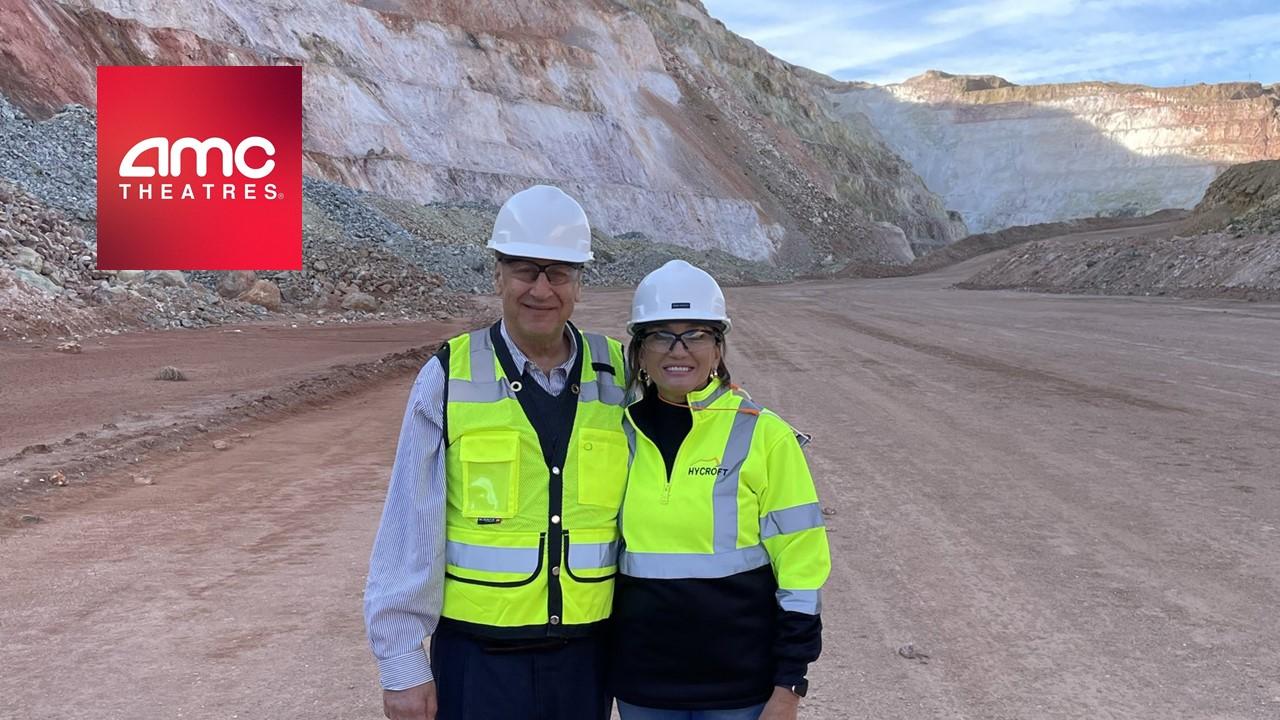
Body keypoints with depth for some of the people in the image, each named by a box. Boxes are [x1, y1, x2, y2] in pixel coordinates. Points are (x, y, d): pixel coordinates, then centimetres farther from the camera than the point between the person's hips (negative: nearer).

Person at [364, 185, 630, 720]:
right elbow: (409, 529, -6)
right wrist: (401, 662, -6)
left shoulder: (615, 376, 1)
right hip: (477, 656, -2)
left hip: (585, 654, 3)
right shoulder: (448, 380, -7)